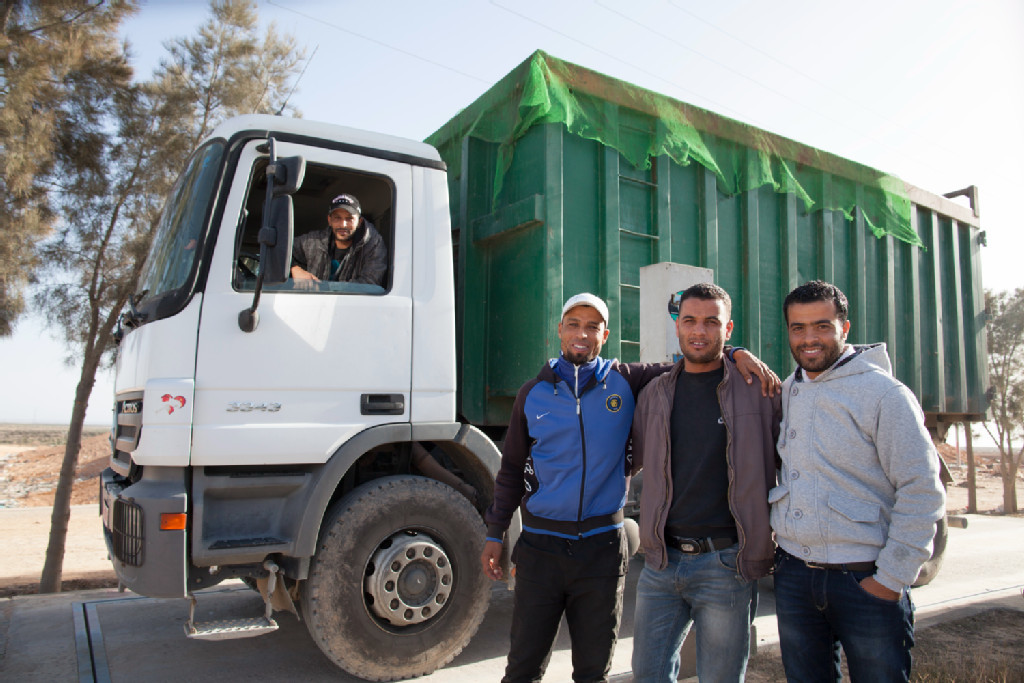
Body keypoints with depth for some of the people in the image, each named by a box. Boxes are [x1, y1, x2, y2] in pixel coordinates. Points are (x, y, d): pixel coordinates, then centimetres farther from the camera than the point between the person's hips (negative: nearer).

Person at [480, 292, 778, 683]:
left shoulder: (625, 382, 0)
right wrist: (495, 534, 7)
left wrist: (735, 354, -13)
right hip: (540, 545, 0)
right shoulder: (534, 393, 3)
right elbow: (512, 468, 8)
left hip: (602, 546, 0)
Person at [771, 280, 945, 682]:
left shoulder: (884, 393, -9)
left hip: (866, 579, -5)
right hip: (793, 574, 5)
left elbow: (922, 492, -11)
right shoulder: (785, 392, 7)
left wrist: (892, 578, -12)